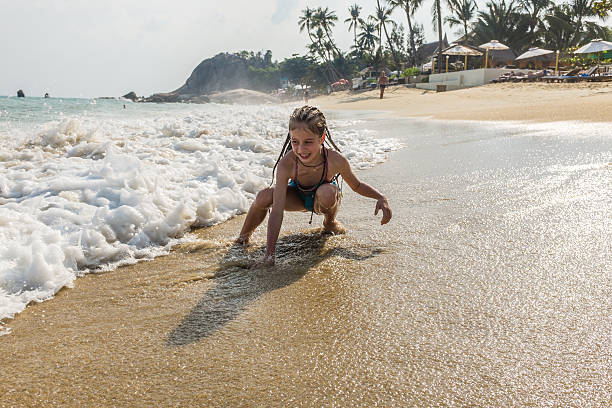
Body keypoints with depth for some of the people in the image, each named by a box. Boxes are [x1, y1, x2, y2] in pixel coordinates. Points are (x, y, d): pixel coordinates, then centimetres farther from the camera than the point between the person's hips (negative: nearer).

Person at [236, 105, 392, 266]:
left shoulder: (336, 160, -34)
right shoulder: (286, 164, -36)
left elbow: (357, 186, -11)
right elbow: (277, 210, -39)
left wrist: (381, 198, -27)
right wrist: (269, 254, -43)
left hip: (322, 200, 0)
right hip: (298, 198, 0)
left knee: (326, 192, -38)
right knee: (264, 196, -30)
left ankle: (329, 222, 0)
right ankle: (244, 237, 0)